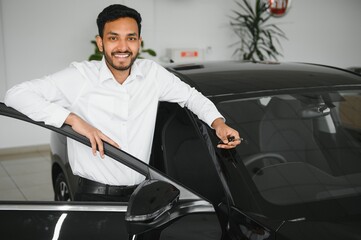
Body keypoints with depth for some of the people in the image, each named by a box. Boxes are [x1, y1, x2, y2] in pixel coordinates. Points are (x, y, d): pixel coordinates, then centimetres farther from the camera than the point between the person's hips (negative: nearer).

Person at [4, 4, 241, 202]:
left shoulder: (152, 73, 2)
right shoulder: (80, 76, -10)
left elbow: (191, 95, 17)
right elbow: (17, 94, -16)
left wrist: (218, 122, -1)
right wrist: (73, 119, -25)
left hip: (141, 193, 4)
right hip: (94, 197, -4)